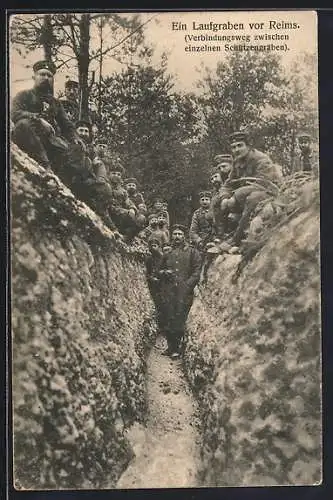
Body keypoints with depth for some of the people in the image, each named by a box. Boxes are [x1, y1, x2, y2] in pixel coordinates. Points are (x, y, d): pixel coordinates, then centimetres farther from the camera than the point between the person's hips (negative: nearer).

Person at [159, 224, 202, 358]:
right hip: (167, 293, 3)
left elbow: (196, 273, 1)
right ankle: (171, 347, 16)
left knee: (179, 321, -3)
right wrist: (164, 272, 2)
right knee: (168, 321, 2)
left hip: (184, 293, -3)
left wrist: (186, 286, -11)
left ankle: (176, 348, 10)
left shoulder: (193, 252, 6)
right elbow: (159, 270, 25)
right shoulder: (166, 253, 16)